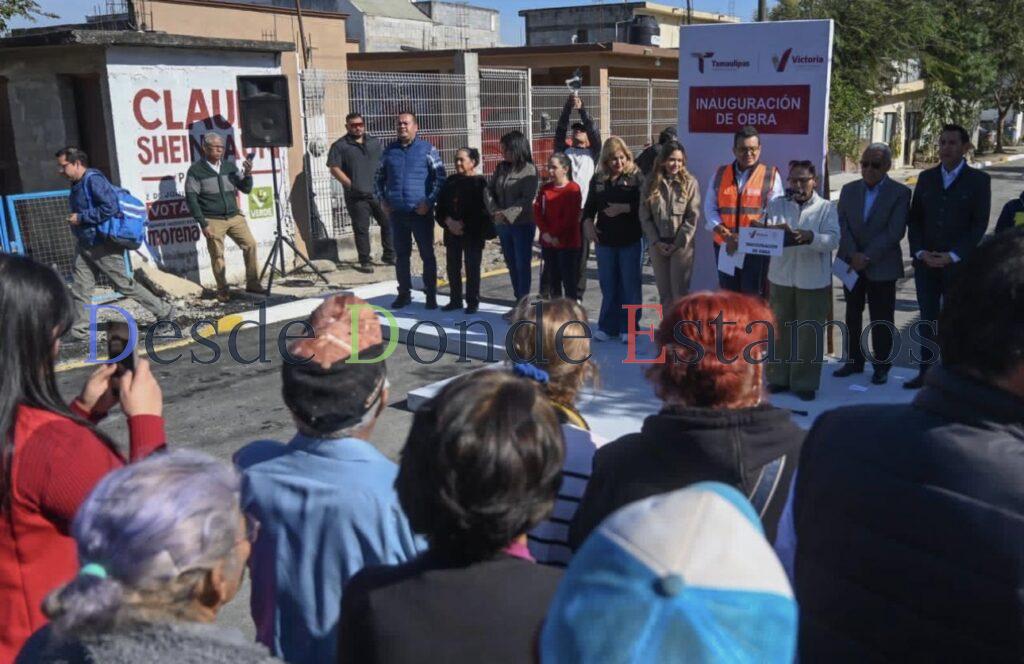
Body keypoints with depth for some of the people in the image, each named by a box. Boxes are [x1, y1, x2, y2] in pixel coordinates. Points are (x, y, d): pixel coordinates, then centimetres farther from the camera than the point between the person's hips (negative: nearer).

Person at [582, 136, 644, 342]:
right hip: (605, 240, 4)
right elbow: (590, 206, 15)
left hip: (629, 240, -3)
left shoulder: (636, 177, -5)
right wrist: (587, 222, -3)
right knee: (608, 286, 10)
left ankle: (628, 328, 15)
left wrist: (624, 208, -21)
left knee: (630, 285, 4)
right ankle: (608, 326, 19)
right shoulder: (598, 180, 7)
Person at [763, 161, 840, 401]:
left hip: (814, 281, -2)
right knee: (779, 330, 9)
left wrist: (810, 236, -30)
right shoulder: (776, 205, 8)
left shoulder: (826, 208, 1)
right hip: (781, 278, 2)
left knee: (809, 333, 2)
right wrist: (775, 231, -25)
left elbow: (833, 240, -12)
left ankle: (805, 383, 12)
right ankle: (778, 377, 21)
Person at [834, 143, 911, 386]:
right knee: (853, 315, 12)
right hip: (851, 263, 4)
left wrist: (867, 257, -17)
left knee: (882, 319, 3)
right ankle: (855, 361, 24)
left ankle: (882, 365, 13)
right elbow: (842, 225, 0)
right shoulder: (849, 190, 8)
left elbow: (895, 231, -13)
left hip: (881, 266, -4)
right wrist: (853, 255, -14)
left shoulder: (900, 193, -5)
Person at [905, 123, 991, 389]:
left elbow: (980, 224, -6)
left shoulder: (978, 180, -1)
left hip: (959, 265, -3)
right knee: (927, 319, 7)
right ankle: (925, 372, 14)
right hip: (925, 263, 3)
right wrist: (920, 252, -5)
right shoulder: (926, 177, 9)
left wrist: (952, 256, -14)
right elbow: (914, 219, 9)